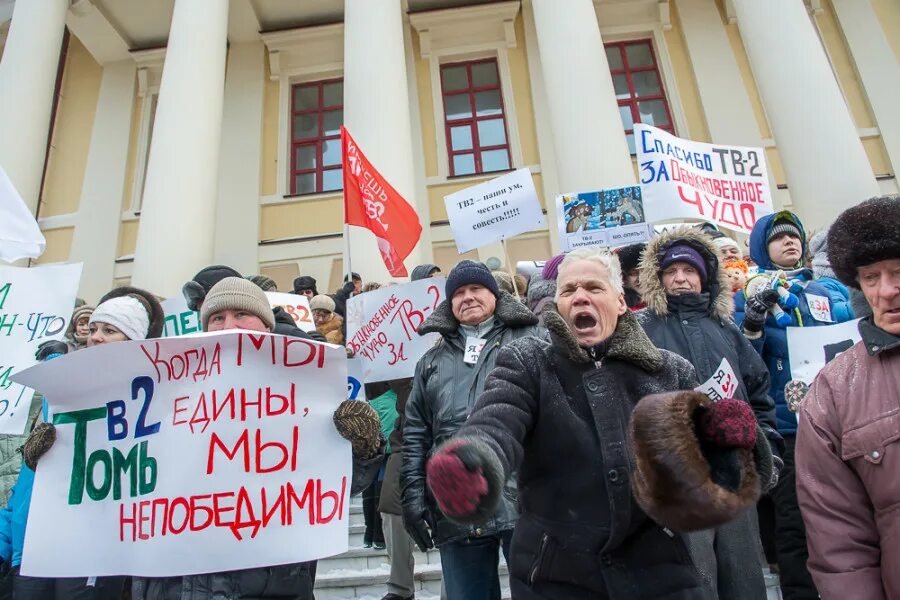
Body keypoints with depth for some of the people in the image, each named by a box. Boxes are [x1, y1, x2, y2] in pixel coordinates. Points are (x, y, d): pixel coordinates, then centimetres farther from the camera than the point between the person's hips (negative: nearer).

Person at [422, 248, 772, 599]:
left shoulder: (671, 371, 5)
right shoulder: (527, 363, -3)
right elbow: (496, 421, -20)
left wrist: (731, 441, -17)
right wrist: (476, 460, -43)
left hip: (656, 568, 2)